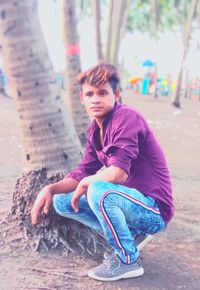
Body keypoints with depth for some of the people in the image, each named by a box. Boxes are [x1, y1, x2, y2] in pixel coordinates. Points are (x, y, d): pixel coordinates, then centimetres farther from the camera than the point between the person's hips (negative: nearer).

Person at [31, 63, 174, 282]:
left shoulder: (126, 117, -21)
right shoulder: (95, 129, 5)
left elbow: (118, 173, -31)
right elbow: (83, 172, 7)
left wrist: (85, 183, -13)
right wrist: (51, 188, -9)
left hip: (154, 209, -9)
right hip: (129, 201, 9)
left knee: (99, 191, -35)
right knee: (62, 201, 8)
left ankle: (128, 261, -12)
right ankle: (125, 236, 9)